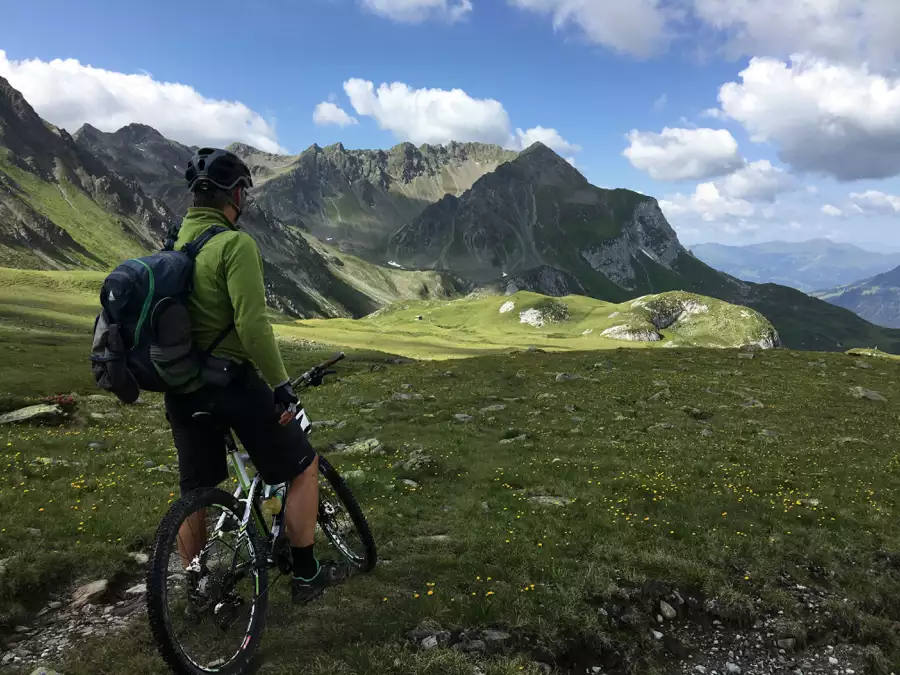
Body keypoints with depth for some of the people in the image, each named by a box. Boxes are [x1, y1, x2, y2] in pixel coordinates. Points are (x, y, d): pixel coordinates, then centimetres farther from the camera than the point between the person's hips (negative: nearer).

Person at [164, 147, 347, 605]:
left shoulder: (173, 245, 9)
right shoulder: (235, 244, -16)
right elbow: (252, 325, -24)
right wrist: (280, 382, -16)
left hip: (181, 387, 8)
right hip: (231, 382, -7)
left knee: (195, 493, 18)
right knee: (303, 467, 10)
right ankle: (306, 575, 17)